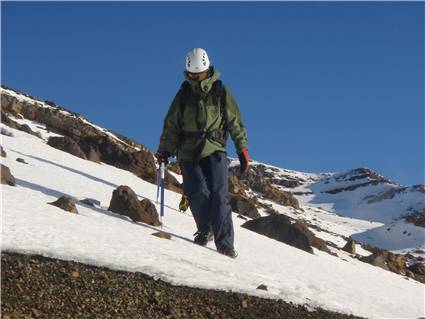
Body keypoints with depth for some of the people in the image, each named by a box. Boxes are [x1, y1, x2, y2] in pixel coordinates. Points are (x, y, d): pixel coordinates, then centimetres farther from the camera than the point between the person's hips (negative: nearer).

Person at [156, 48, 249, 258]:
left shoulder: (220, 91, 5)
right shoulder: (184, 94, 8)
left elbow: (235, 122, 8)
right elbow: (171, 124, 13)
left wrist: (243, 150, 5)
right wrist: (164, 150, 4)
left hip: (215, 151, -1)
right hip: (188, 152, 1)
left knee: (219, 196, -12)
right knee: (199, 193, -15)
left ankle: (225, 245, -11)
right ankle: (205, 230, 11)